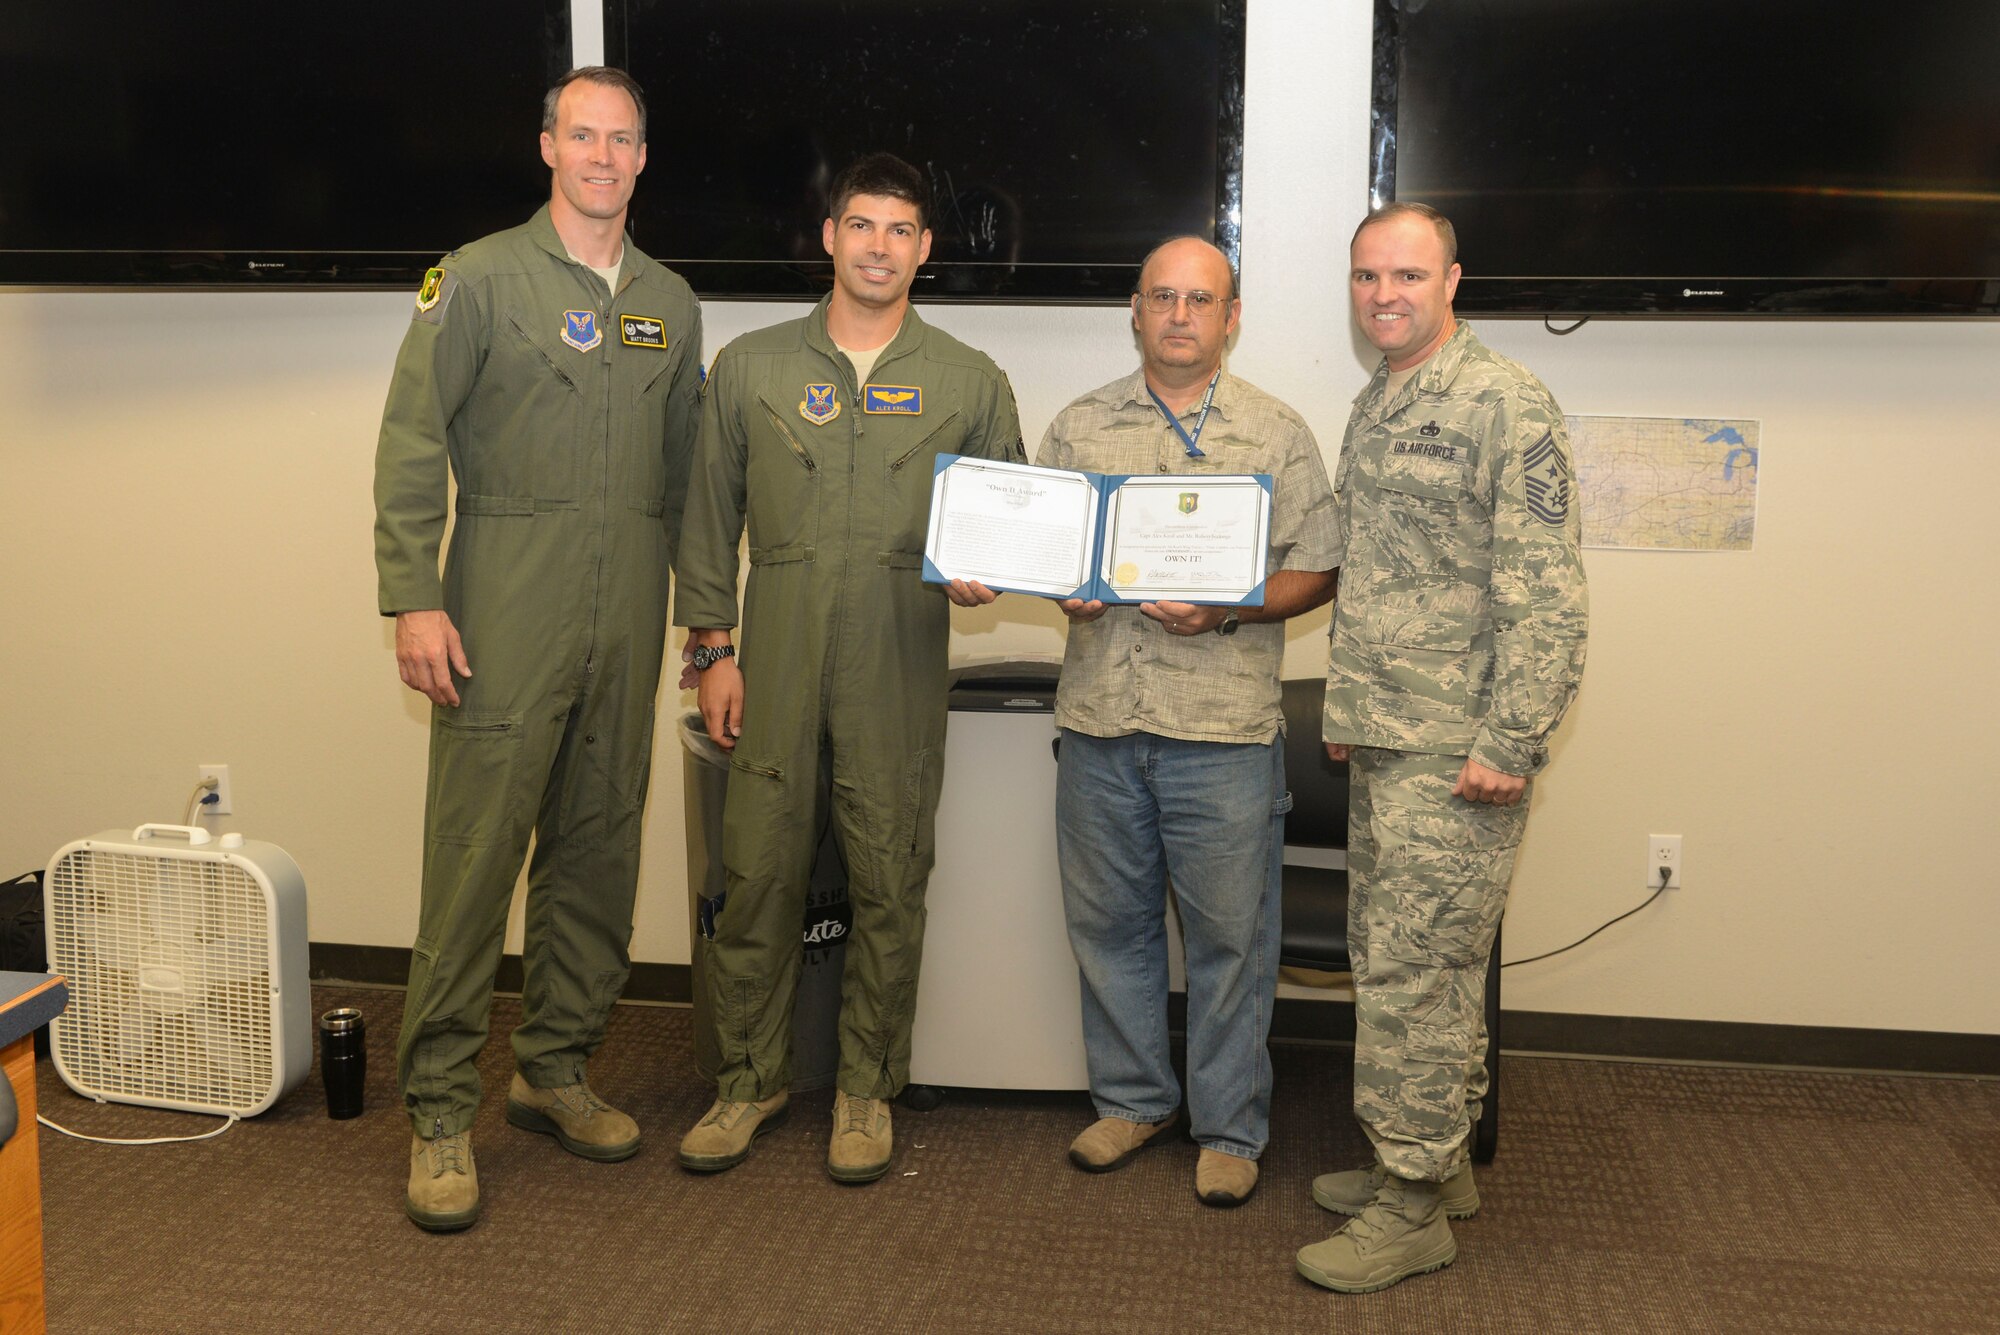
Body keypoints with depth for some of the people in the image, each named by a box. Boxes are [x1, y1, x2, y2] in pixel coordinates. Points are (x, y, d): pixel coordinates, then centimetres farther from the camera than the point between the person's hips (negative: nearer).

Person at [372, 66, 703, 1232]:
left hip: (627, 631, 5)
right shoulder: (479, 280, 0)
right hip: (505, 623, -5)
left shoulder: (671, 303, 14)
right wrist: (415, 599, -11)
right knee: (474, 857, -5)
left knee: (599, 851, 10)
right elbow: (411, 447, -4)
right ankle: (441, 1112, 5)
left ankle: (558, 1069, 25)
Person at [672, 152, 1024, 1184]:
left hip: (901, 672, 0)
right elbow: (709, 517, 10)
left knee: (889, 886, 4)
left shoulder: (970, 383, 9)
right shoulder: (750, 369, 9)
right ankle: (750, 1079, 20)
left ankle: (866, 1088, 20)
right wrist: (712, 645, 3)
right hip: (775, 669, 0)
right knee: (757, 875, 3)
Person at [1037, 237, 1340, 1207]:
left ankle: (1229, 1127, 18)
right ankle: (1132, 1099, 29)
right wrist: (1061, 588, -7)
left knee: (1228, 934, 3)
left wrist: (1228, 609, -14)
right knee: (1108, 922, 12)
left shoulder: (1278, 435, 4)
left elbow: (1318, 572, 2)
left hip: (1222, 726, -3)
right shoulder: (1080, 427, 11)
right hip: (1100, 717, 3)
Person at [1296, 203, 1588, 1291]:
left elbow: (1545, 592, -16)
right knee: (1393, 961, 16)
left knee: (1415, 972, -4)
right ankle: (1436, 1160, 30)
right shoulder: (1375, 407, 15)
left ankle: (1413, 1207, 8)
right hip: (1381, 747, 9)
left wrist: (1509, 743, -20)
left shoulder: (1505, 405, -12)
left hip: (1456, 753, -9)